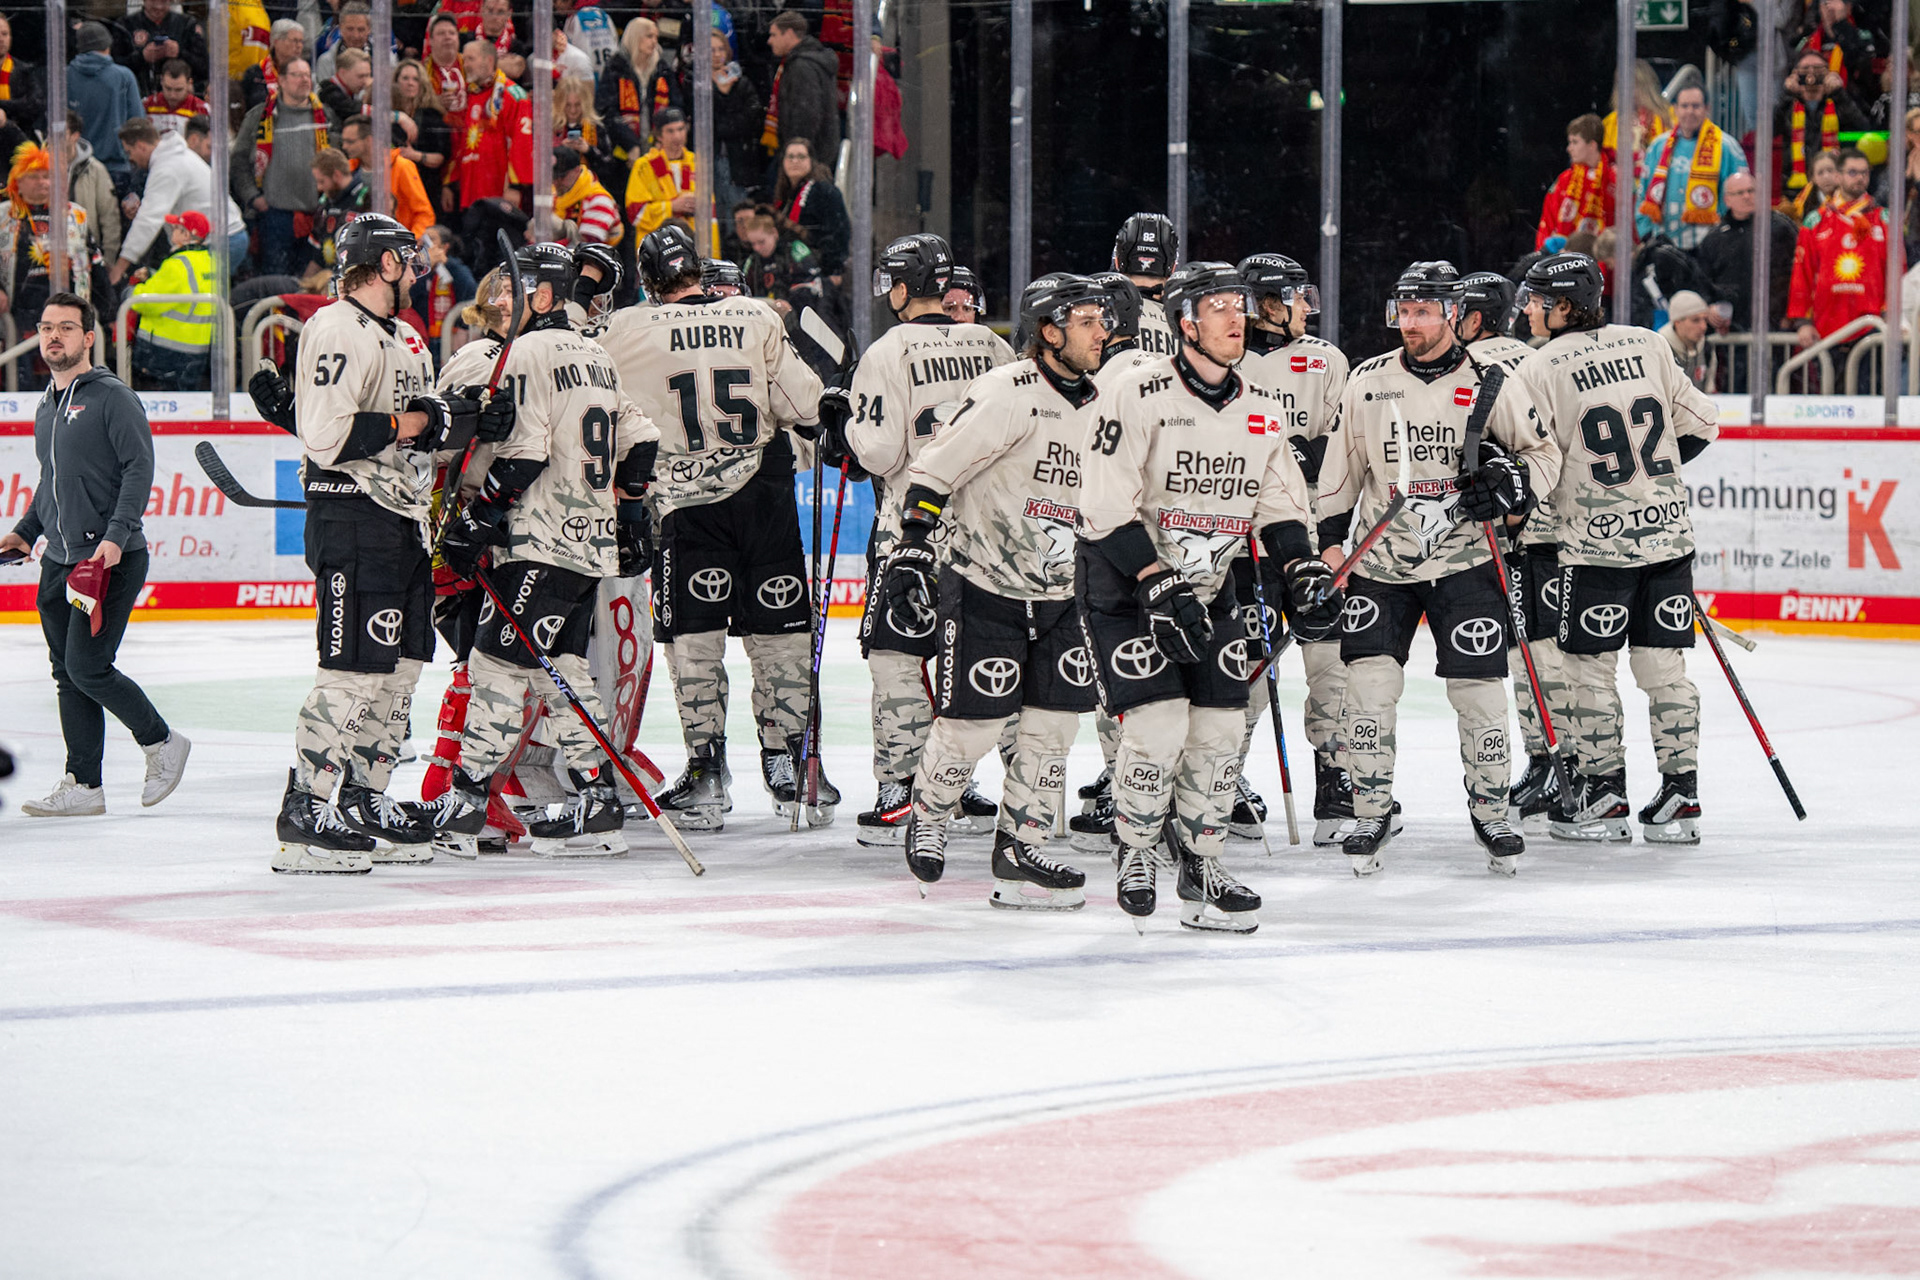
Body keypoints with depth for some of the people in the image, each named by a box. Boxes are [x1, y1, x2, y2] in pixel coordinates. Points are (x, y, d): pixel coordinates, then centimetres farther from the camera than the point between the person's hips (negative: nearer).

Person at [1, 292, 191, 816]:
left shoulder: (112, 398, -8)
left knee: (87, 667, -12)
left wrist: (116, 536, -23)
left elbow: (139, 468, -15)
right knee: (67, 673, 5)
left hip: (112, 562, -8)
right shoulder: (47, 409, 17)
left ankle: (162, 743, 7)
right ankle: (83, 786, 8)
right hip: (59, 562, 8)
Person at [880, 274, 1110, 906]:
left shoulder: (1098, 408, 8)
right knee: (973, 724, -4)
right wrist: (911, 547, -23)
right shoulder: (1007, 393, -17)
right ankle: (927, 817, 23)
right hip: (982, 587, -7)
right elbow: (935, 467, -18)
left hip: (1058, 593, 7)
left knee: (1054, 722, 2)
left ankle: (1020, 851, 12)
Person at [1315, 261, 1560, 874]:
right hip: (1380, 562, 2)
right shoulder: (1367, 382, 3)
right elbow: (1341, 468, 11)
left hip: (1465, 560, -2)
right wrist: (1329, 540, 7)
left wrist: (1512, 488, -13)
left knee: (1478, 687, -4)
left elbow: (1544, 454, 6)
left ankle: (1491, 812, 12)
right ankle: (1371, 814, 5)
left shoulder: (1491, 386, -3)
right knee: (1370, 683, -7)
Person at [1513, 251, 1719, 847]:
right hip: (1667, 531, 4)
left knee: (1591, 668, 7)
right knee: (1663, 665, 9)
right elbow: (1700, 422, 11)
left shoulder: (1538, 370, -8)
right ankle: (1679, 795, 9)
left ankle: (1602, 797, 8)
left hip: (1597, 542, -4)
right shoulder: (1646, 346, 5)